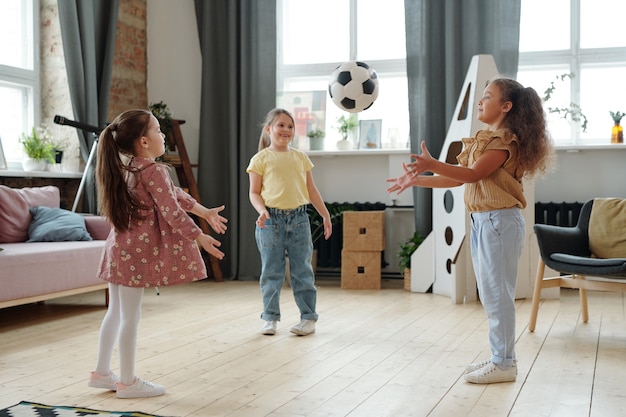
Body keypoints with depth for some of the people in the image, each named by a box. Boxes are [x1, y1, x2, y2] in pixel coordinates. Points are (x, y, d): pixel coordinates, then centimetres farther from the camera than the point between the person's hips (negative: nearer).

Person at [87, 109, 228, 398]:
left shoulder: (126, 167, 15)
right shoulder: (153, 171, -16)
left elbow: (176, 194, 22)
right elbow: (173, 212, -17)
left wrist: (206, 212, 27)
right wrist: (200, 238, -6)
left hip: (120, 247, 9)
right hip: (137, 250, -9)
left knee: (115, 312, 16)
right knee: (130, 317, -1)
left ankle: (102, 373, 25)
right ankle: (128, 382, 9)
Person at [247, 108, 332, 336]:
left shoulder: (301, 158, 10)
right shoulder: (261, 159, 1)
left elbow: (311, 190, 14)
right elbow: (254, 192, 0)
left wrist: (325, 214, 10)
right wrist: (262, 211, -17)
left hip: (299, 218, 2)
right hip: (271, 219, -2)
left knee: (302, 271, 5)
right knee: (272, 272, 5)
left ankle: (308, 317, 13)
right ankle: (270, 318, 15)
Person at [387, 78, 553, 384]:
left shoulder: (505, 140, -11)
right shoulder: (484, 140, 18)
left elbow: (472, 174, -23)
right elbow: (457, 178, 15)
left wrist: (431, 164, -35)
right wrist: (416, 180, 10)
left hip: (499, 221, -10)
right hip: (481, 220, 10)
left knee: (497, 293, -4)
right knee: (490, 294, 14)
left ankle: (504, 364, 5)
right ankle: (500, 357, 24)